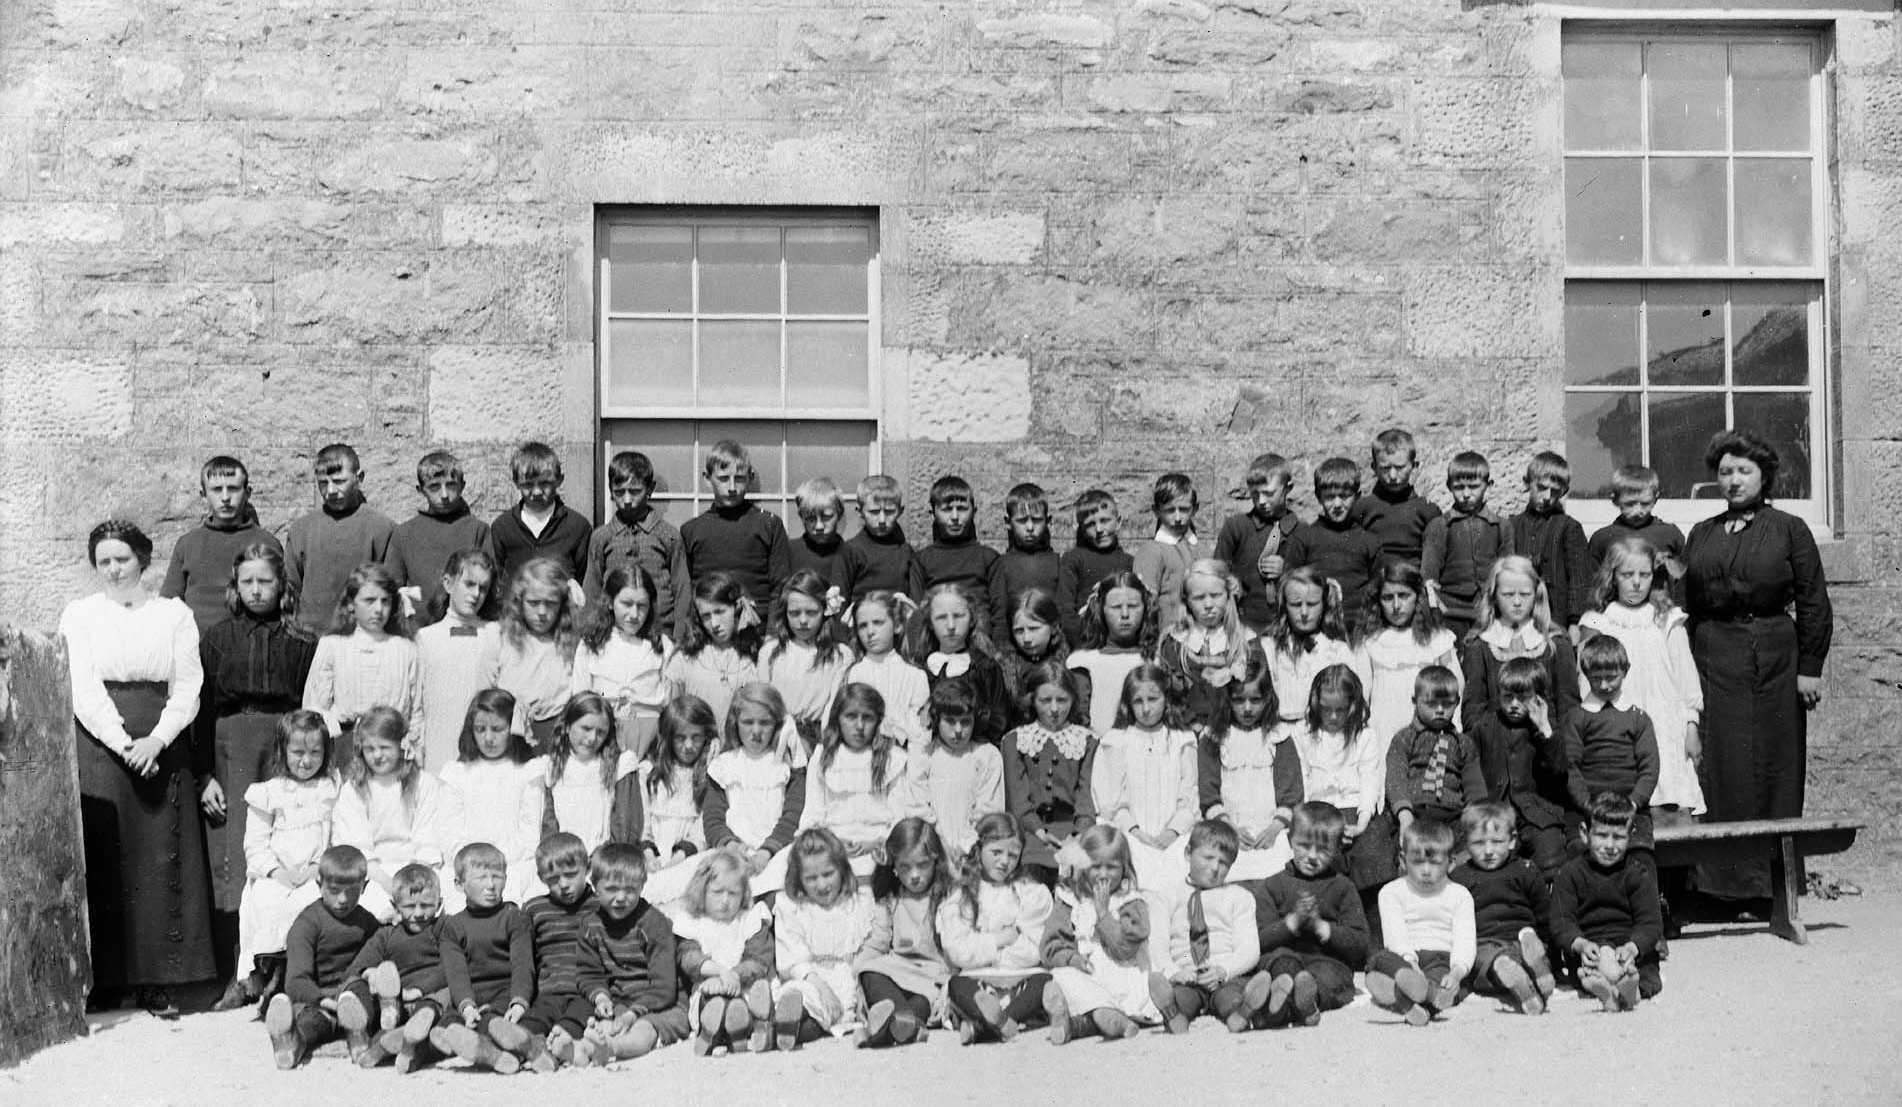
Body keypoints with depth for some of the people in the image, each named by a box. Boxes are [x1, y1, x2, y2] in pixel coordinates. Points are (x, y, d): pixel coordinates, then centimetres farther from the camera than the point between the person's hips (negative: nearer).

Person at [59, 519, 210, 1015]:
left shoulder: (175, 615, 9)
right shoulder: (78, 615, 7)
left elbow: (188, 688, 3)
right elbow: (82, 690, -3)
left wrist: (156, 740, -12)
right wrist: (124, 742, -14)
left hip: (161, 748, 1)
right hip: (99, 746, -1)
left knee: (161, 859, -1)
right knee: (104, 859, -2)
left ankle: (156, 979, 4)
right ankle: (105, 978, 7)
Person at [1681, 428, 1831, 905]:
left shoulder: (1789, 529, 4)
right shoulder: (1701, 535, 13)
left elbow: (1814, 603, 1)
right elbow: (1686, 605, 12)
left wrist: (1810, 668, -5)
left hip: (1773, 660, -2)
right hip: (1711, 660, 2)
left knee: (1772, 768, 2)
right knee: (1718, 770, 0)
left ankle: (1771, 881, 10)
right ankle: (1718, 878, 6)